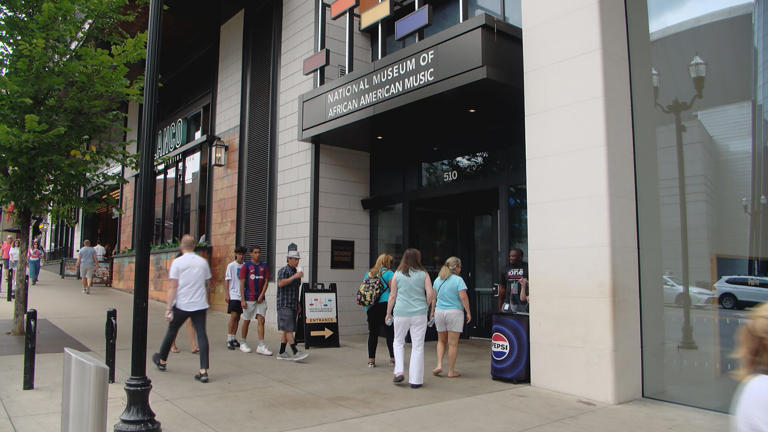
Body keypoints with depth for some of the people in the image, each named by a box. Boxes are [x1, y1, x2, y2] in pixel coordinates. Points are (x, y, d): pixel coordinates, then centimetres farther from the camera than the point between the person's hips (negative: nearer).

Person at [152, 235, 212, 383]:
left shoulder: (177, 262, -5)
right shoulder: (203, 262, 7)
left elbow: (173, 287, -9)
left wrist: (169, 308, -6)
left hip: (181, 305, -2)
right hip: (200, 304, 2)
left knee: (171, 331, 18)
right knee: (202, 335, -2)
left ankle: (162, 360, 38)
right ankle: (204, 371, -8)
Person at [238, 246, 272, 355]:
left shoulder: (264, 266, 8)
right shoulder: (246, 266, -2)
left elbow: (266, 281, 8)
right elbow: (242, 283, -4)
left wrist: (262, 295, -4)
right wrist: (242, 299, -9)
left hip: (260, 299, 3)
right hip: (249, 299, -3)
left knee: (261, 321, -4)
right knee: (246, 321, 7)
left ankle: (261, 346, -5)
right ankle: (243, 343, 23)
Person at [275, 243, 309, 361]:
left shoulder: (296, 272, 18)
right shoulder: (283, 270, -7)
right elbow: (280, 283, -24)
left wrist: (298, 303, 23)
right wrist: (294, 277, -27)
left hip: (293, 305, 8)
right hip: (284, 305, -8)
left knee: (286, 330, 9)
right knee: (288, 329, -10)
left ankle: (282, 353, 13)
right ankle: (295, 352, -14)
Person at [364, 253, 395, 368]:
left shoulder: (369, 273, 13)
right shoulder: (389, 273, -3)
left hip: (370, 307, 5)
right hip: (385, 306, -5)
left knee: (373, 332, 8)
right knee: (390, 332, 4)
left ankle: (371, 359, 9)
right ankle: (393, 358, 8)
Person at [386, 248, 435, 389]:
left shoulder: (397, 275, 2)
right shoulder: (423, 274, 1)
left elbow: (392, 296, 3)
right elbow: (430, 294, -4)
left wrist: (388, 313, 12)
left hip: (401, 313, 1)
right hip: (419, 314, 0)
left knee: (398, 342, 19)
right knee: (418, 346, 7)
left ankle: (399, 371, 7)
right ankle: (415, 380, 9)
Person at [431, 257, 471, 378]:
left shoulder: (438, 280, 8)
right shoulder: (458, 280, -8)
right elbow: (463, 297, -15)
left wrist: (433, 311, 22)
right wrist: (468, 312, -9)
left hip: (439, 312, 5)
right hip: (454, 312, -5)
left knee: (441, 341, 19)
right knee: (453, 343, 3)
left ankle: (439, 365, 7)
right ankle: (451, 371, 8)